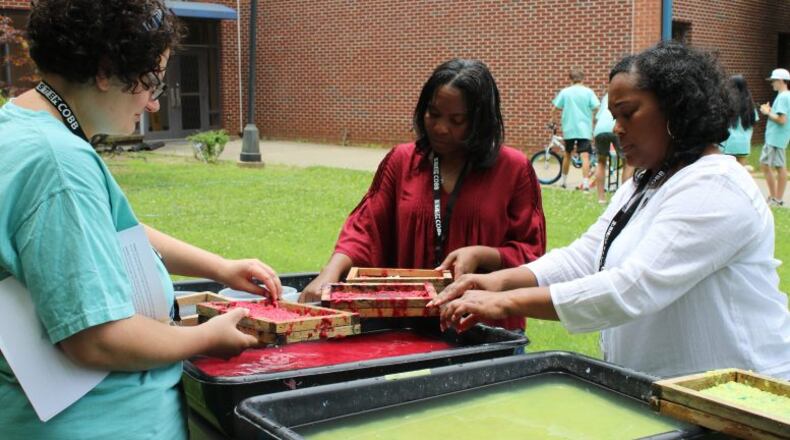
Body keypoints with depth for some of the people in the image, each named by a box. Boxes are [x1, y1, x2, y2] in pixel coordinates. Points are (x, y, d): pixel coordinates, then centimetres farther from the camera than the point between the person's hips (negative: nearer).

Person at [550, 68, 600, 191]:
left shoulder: (565, 92, 2)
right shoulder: (588, 92, -1)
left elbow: (555, 108, 1)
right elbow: (596, 108, -9)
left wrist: (552, 118, 20)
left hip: (569, 129, 3)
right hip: (584, 129, -2)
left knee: (568, 155, 20)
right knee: (585, 156, -9)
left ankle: (564, 180, 30)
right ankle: (585, 182, -20)